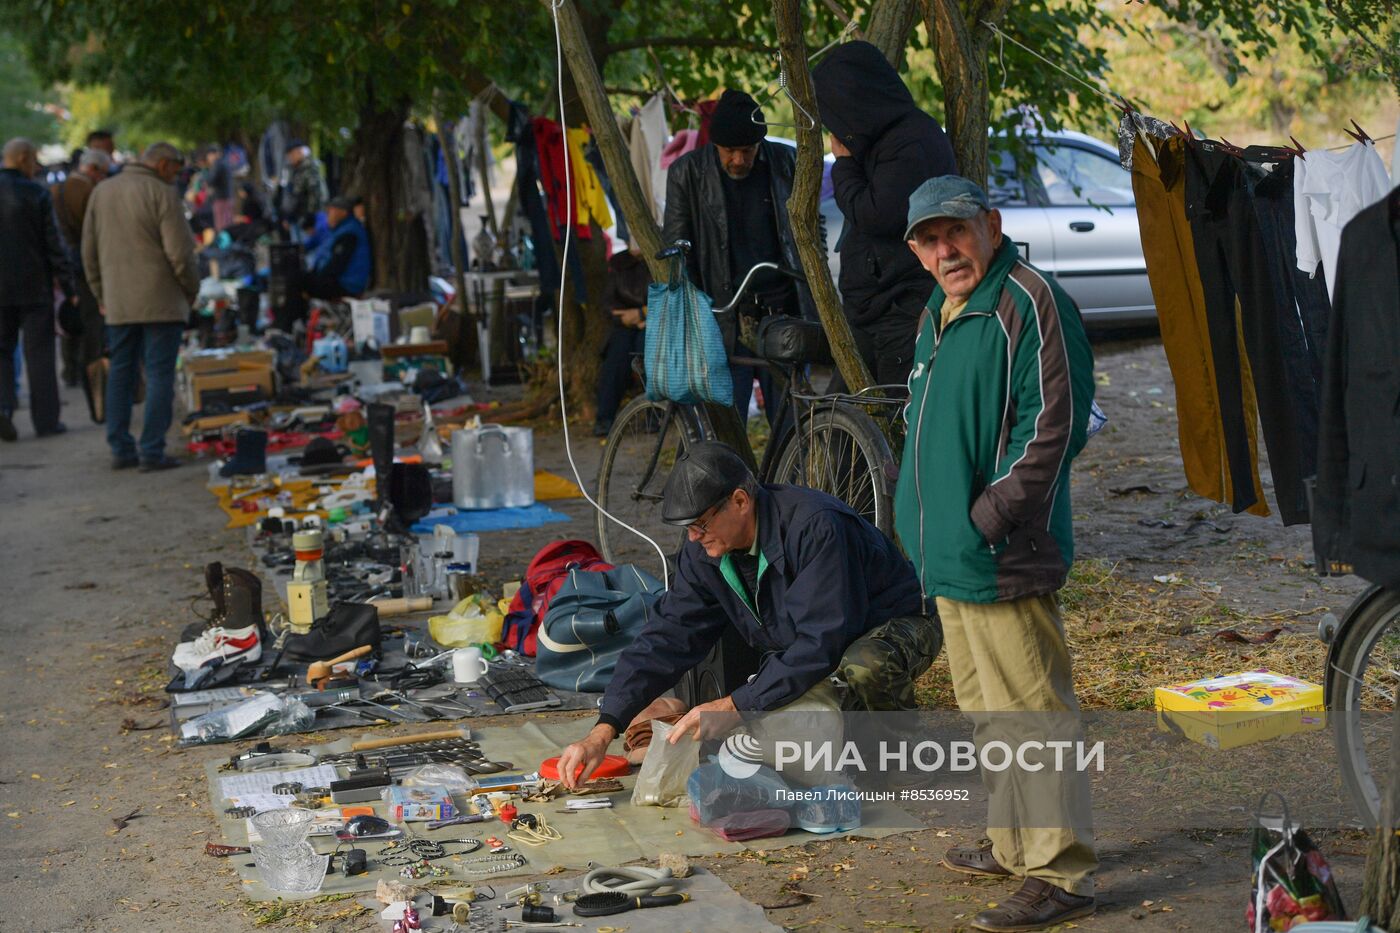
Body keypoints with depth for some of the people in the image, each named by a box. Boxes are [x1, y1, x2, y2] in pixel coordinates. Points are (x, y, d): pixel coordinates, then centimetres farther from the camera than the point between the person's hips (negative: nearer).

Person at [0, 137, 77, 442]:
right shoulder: (36, 194, -9)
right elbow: (53, 243, -8)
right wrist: (68, 287, -2)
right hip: (34, 287, -3)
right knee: (39, 353, 5)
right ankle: (46, 419, 8)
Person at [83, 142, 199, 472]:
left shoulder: (101, 192, 11)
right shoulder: (162, 194, -8)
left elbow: (89, 251, 13)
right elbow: (180, 252, -12)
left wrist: (101, 295, 19)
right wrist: (191, 290, 2)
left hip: (118, 302, 5)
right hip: (161, 301, -5)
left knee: (121, 374, 12)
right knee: (159, 375, -2)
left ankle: (121, 449, 11)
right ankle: (152, 451, -5)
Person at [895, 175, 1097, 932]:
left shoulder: (1029, 301, -13)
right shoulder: (937, 314, 16)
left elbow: (1050, 426, -19)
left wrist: (987, 517, -20)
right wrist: (929, 523, 16)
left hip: (1003, 559, -10)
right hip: (950, 558, 10)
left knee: (1033, 714, -6)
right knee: (986, 714, 20)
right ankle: (1014, 845, 33)